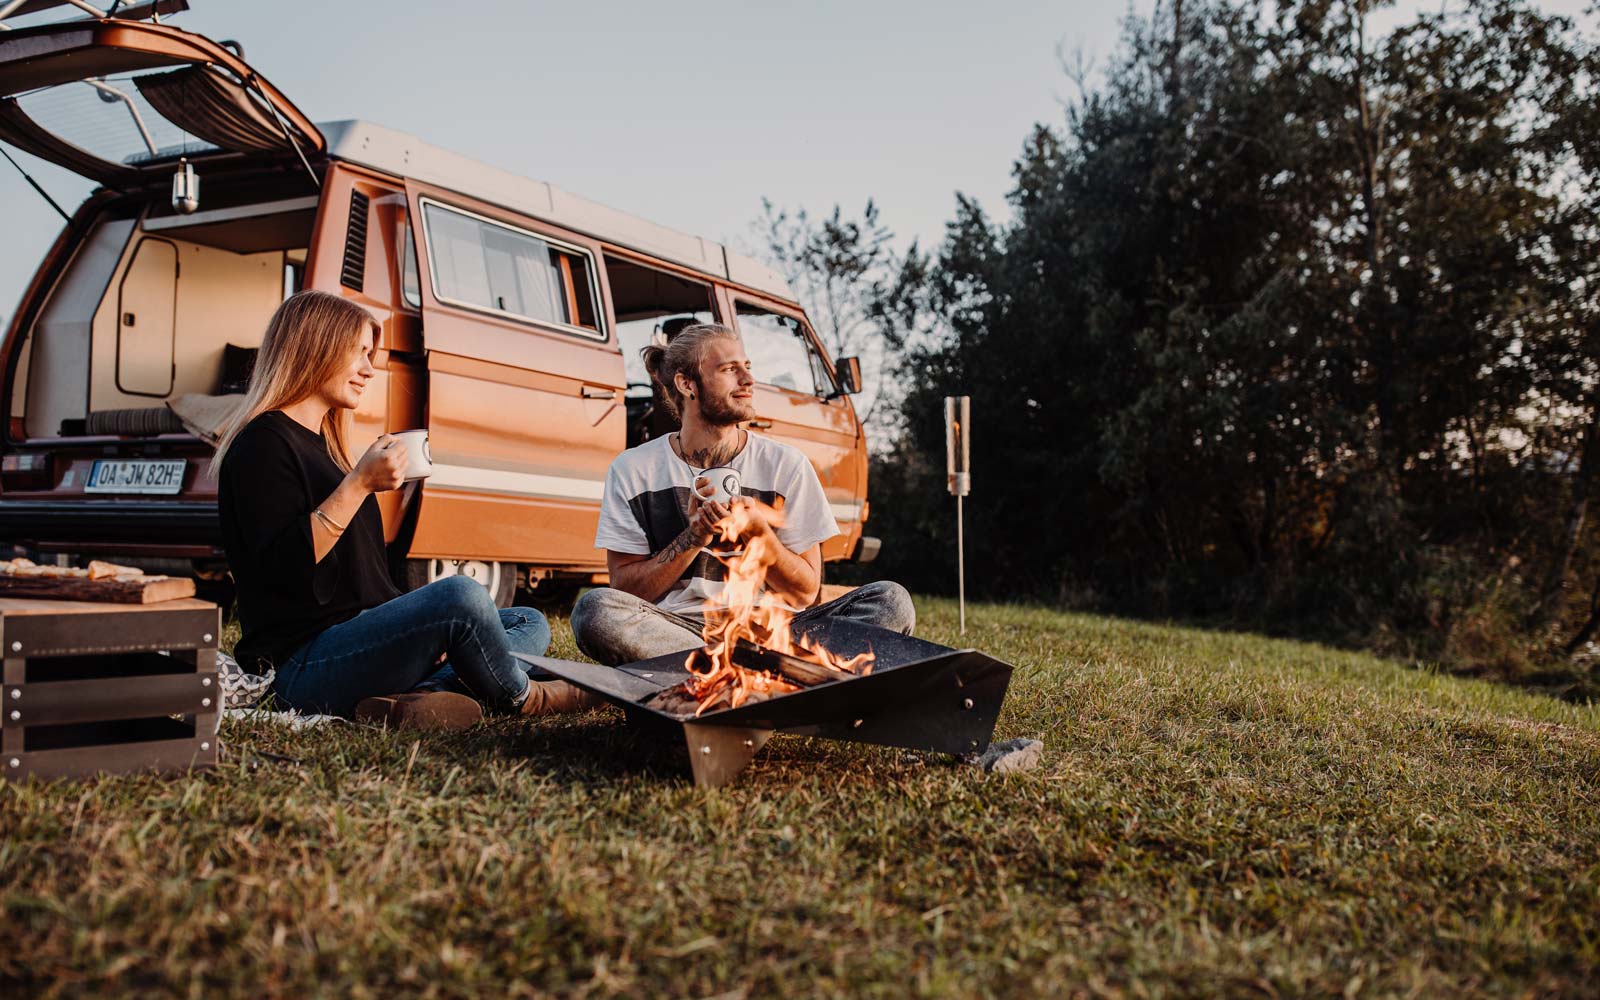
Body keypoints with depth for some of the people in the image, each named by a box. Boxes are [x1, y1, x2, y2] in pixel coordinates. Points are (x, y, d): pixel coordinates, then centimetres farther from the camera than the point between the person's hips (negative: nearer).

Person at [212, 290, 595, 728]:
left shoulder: (320, 444, 22)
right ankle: (520, 697, -2)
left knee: (529, 624, 6)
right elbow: (282, 567, -21)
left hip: (364, 635, 10)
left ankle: (415, 695, -21)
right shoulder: (262, 443, -7)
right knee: (460, 596, -31)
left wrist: (428, 630, 8)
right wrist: (360, 484, -21)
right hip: (302, 665, -10)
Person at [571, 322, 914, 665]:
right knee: (594, 609, -33)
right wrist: (693, 538, -13)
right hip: (675, 628, -1)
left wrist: (757, 532, -12)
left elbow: (805, 593, 5)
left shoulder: (786, 465, 5)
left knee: (892, 601, -20)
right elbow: (626, 591, 1)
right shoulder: (634, 470, 3)